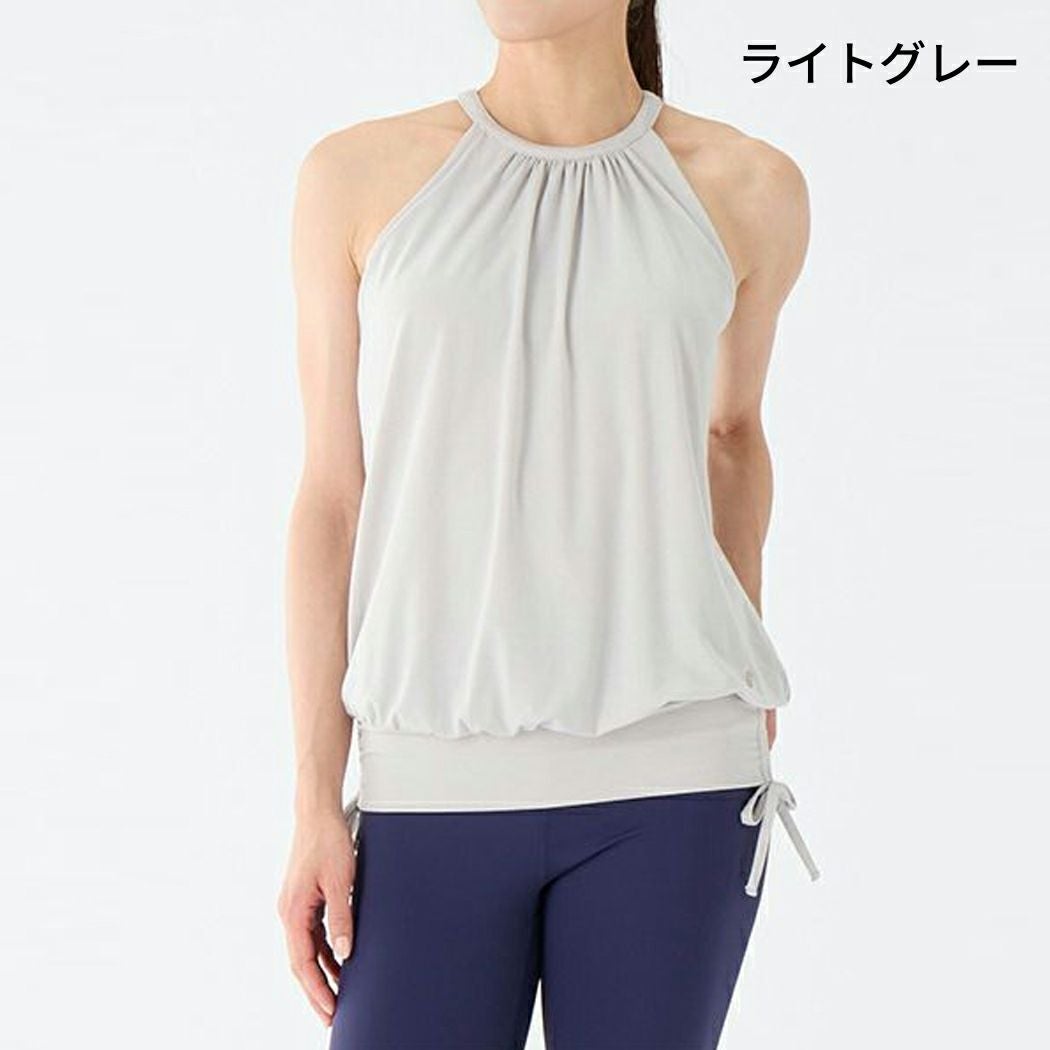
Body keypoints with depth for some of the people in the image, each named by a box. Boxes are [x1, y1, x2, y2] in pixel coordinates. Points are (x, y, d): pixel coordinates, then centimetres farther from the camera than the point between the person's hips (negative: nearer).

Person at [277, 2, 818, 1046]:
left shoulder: (746, 189, 3)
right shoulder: (357, 176, 2)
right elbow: (332, 500, 2)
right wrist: (316, 802, -1)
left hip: (669, 780, 0)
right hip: (437, 782, 0)